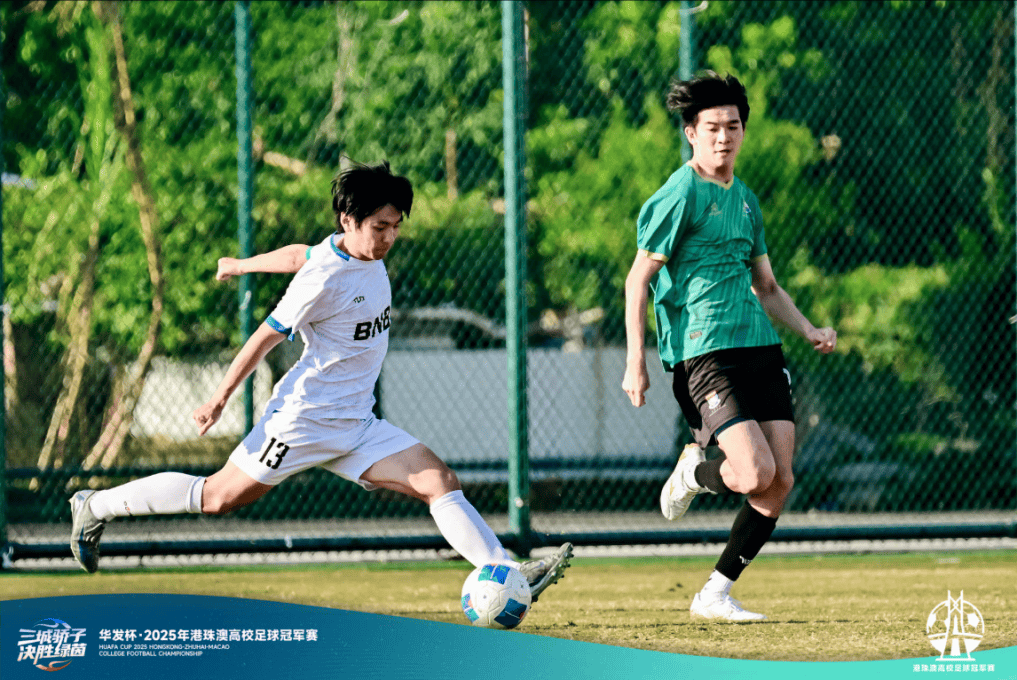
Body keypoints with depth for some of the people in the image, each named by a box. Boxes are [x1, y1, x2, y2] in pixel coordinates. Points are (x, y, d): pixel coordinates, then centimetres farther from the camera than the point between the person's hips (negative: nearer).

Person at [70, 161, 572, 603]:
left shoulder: (367, 253, 5)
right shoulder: (326, 278, -20)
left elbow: (300, 255, 23)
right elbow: (267, 336, -12)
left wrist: (243, 265, 40)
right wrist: (219, 399, -7)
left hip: (355, 424, 8)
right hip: (304, 417, -8)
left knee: (440, 482, -6)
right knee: (219, 497, 1)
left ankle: (506, 572, -13)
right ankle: (95, 506, 17)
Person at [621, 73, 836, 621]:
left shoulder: (745, 199, 18)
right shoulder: (681, 194, -5)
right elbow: (638, 279, -6)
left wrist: (808, 330, 11)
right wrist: (636, 362, -11)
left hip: (760, 348, 8)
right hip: (702, 350, -8)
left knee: (780, 482, -1)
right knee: (756, 472, -21)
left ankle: (716, 593, 10)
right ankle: (693, 471, 13)